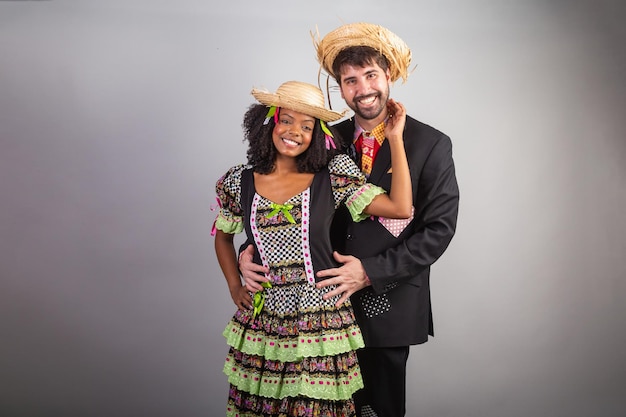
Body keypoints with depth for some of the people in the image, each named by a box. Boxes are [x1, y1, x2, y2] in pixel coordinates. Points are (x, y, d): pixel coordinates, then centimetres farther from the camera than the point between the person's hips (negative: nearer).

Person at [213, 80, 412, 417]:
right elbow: (222, 236, 19)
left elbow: (400, 207, -12)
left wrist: (395, 138, -9)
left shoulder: (331, 177, -4)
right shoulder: (239, 182, 2)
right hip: (261, 323, 2)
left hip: (322, 322, -1)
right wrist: (235, 287, 10)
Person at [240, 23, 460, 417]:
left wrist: (371, 272, -19)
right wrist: (252, 249, -13)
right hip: (330, 299, 3)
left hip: (388, 303, -2)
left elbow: (439, 228, -12)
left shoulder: (431, 144, -9)